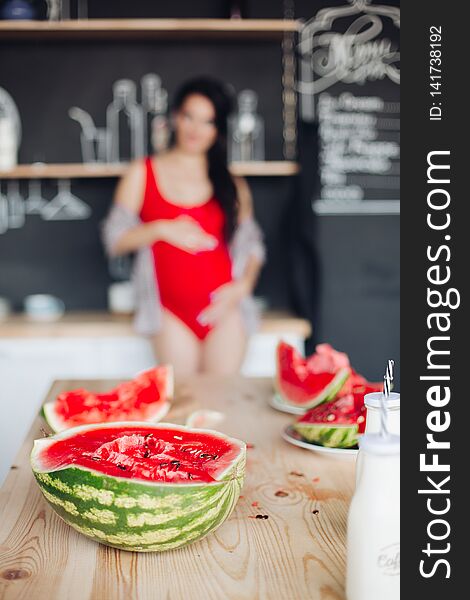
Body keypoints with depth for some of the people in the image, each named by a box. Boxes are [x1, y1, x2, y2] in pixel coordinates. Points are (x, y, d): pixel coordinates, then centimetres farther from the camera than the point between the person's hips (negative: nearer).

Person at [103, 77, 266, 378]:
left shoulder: (232, 183, 10)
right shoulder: (143, 173, 7)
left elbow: (252, 244, 13)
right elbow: (115, 239, 3)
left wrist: (242, 286, -5)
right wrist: (161, 229, -13)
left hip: (223, 308, 1)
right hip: (173, 310, -1)